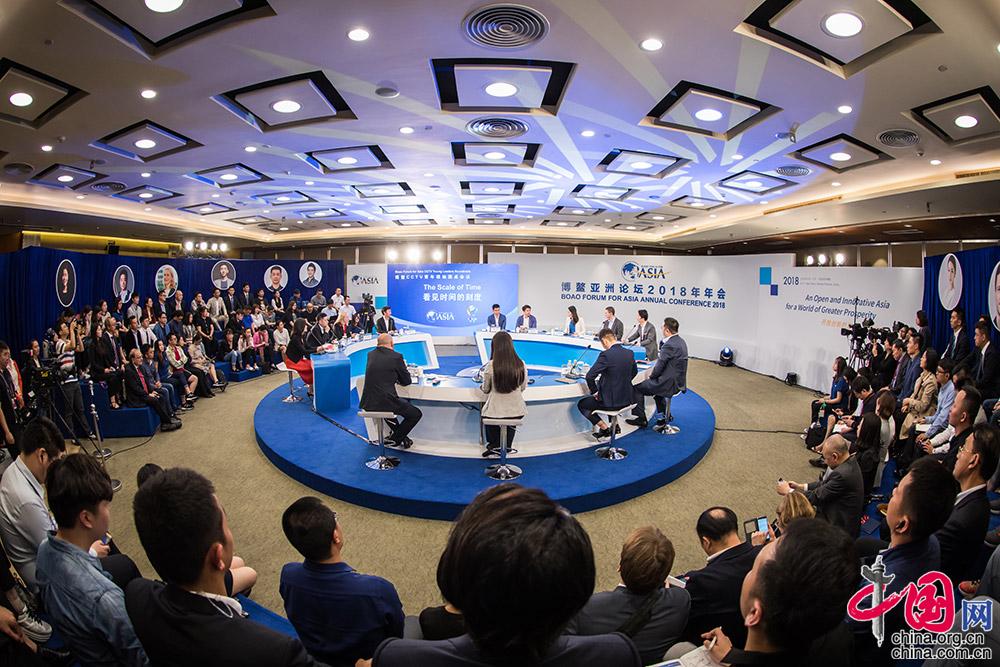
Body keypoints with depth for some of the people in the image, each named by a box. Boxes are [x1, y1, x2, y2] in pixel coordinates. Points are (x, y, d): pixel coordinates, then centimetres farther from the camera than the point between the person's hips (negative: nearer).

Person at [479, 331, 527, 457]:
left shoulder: (491, 365, -17)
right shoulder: (520, 364, -10)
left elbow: (485, 390, -2)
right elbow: (523, 387, 5)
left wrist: (483, 388, 21)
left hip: (496, 411, -2)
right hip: (517, 410, 2)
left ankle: (495, 447, 44)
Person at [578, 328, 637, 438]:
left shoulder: (606, 355, -21)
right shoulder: (630, 353, 0)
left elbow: (590, 376, -22)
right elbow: (634, 373, 18)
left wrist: (594, 392, -6)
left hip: (612, 401, -7)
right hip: (627, 399, 7)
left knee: (581, 404, 14)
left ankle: (605, 428, 8)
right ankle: (615, 425, 33)